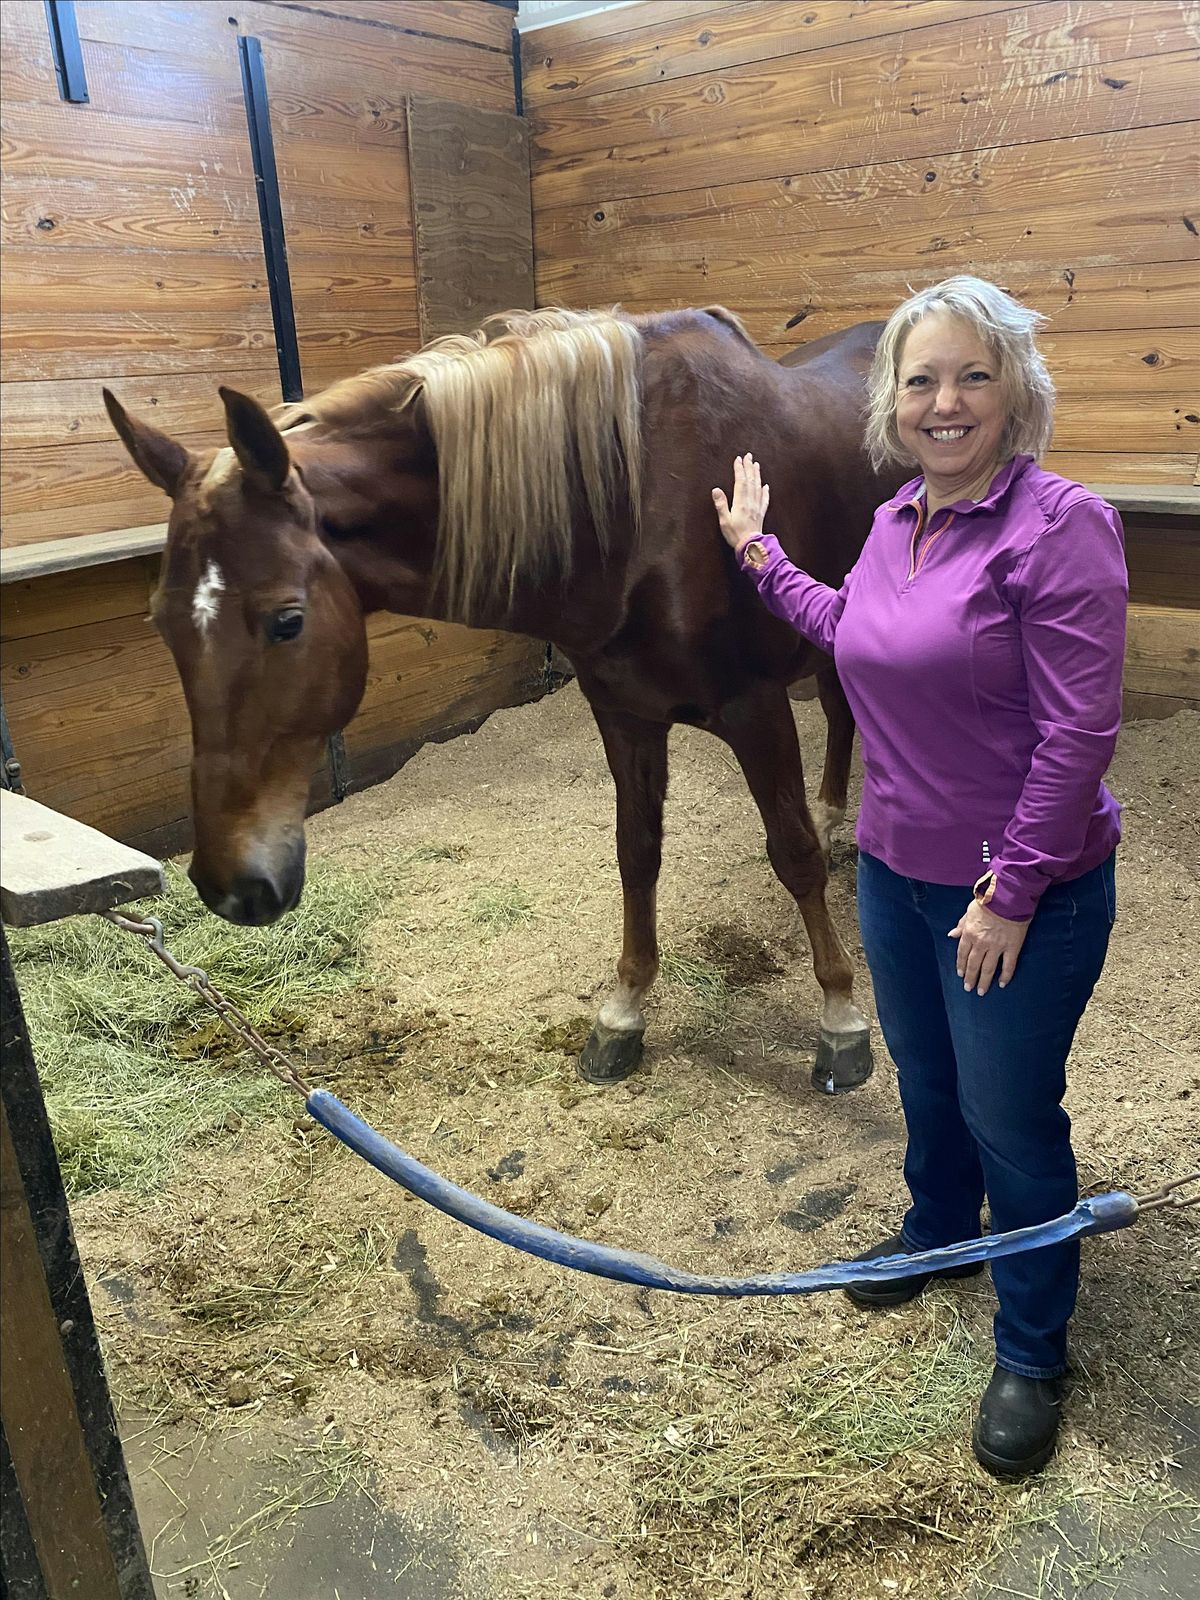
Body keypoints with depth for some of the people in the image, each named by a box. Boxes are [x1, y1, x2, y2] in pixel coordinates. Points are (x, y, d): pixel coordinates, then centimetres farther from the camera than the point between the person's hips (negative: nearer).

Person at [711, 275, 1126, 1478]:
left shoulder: (1057, 524, -20)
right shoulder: (897, 520, 4)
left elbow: (1079, 732, -22)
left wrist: (1010, 893, -20)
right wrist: (758, 555, 25)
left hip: (1019, 892, -7)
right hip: (896, 869, 7)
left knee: (1009, 1117, 8)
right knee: (925, 1080, 25)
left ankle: (1031, 1353, 32)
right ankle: (935, 1231, 53)